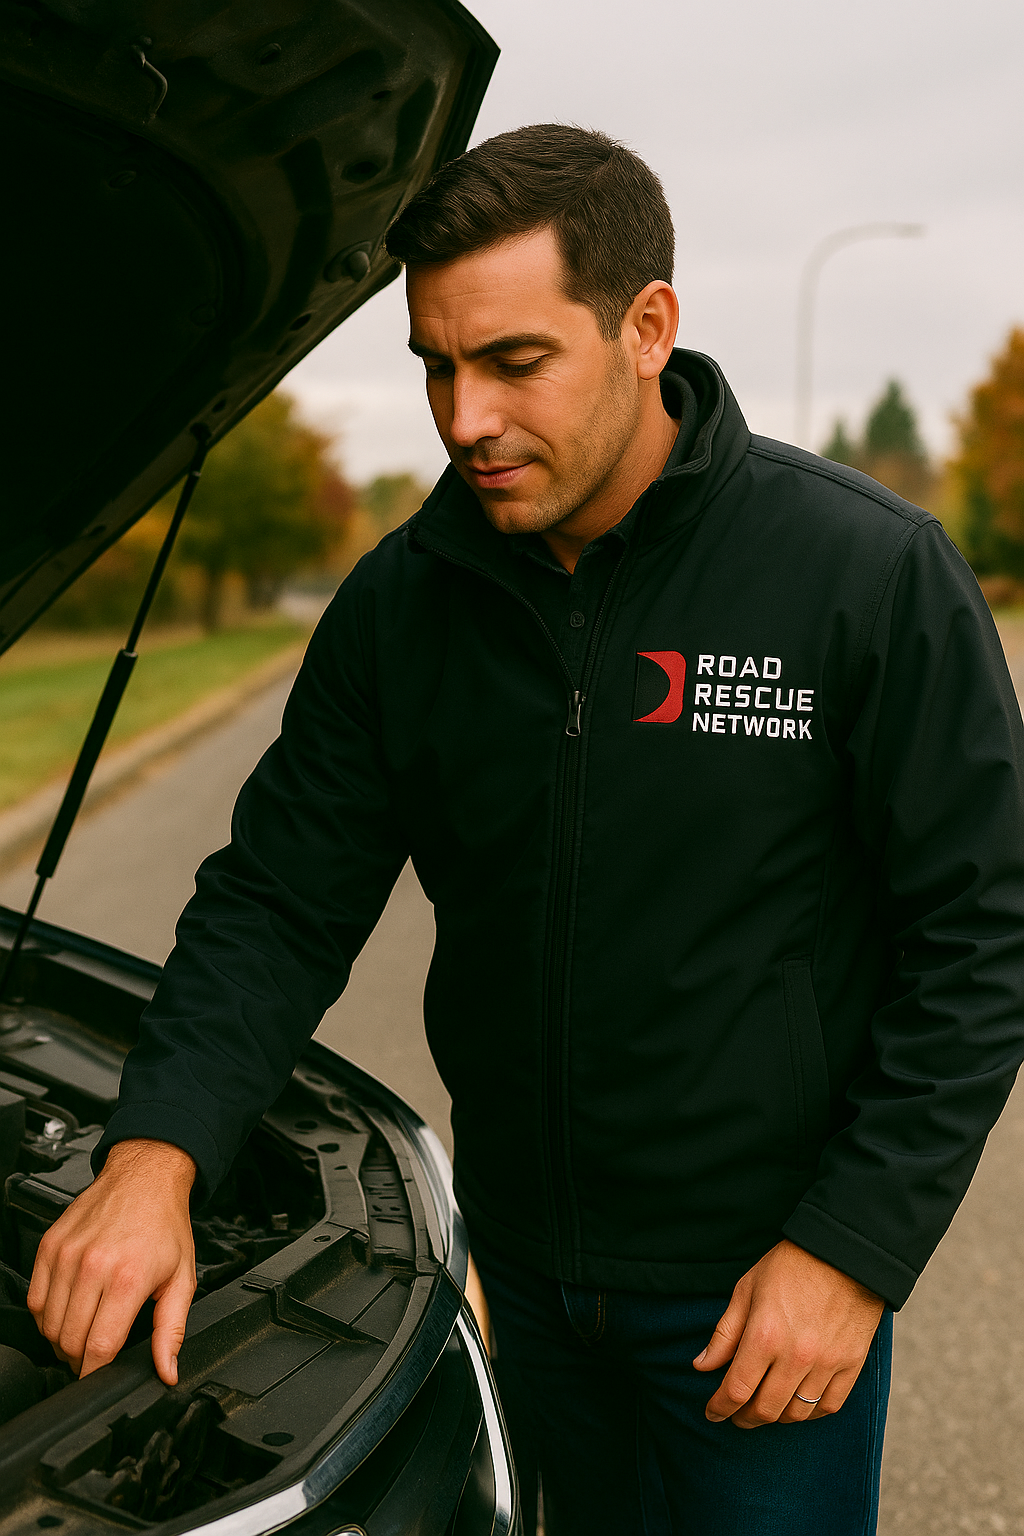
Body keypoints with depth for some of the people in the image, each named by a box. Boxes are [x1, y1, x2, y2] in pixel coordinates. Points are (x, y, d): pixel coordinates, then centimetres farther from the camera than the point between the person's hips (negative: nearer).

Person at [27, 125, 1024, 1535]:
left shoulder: (872, 573, -17)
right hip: (525, 1262, 4)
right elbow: (280, 900, -3)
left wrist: (856, 1246, -15)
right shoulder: (401, 601, -5)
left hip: (761, 1277, -4)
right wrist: (157, 1150, -18)